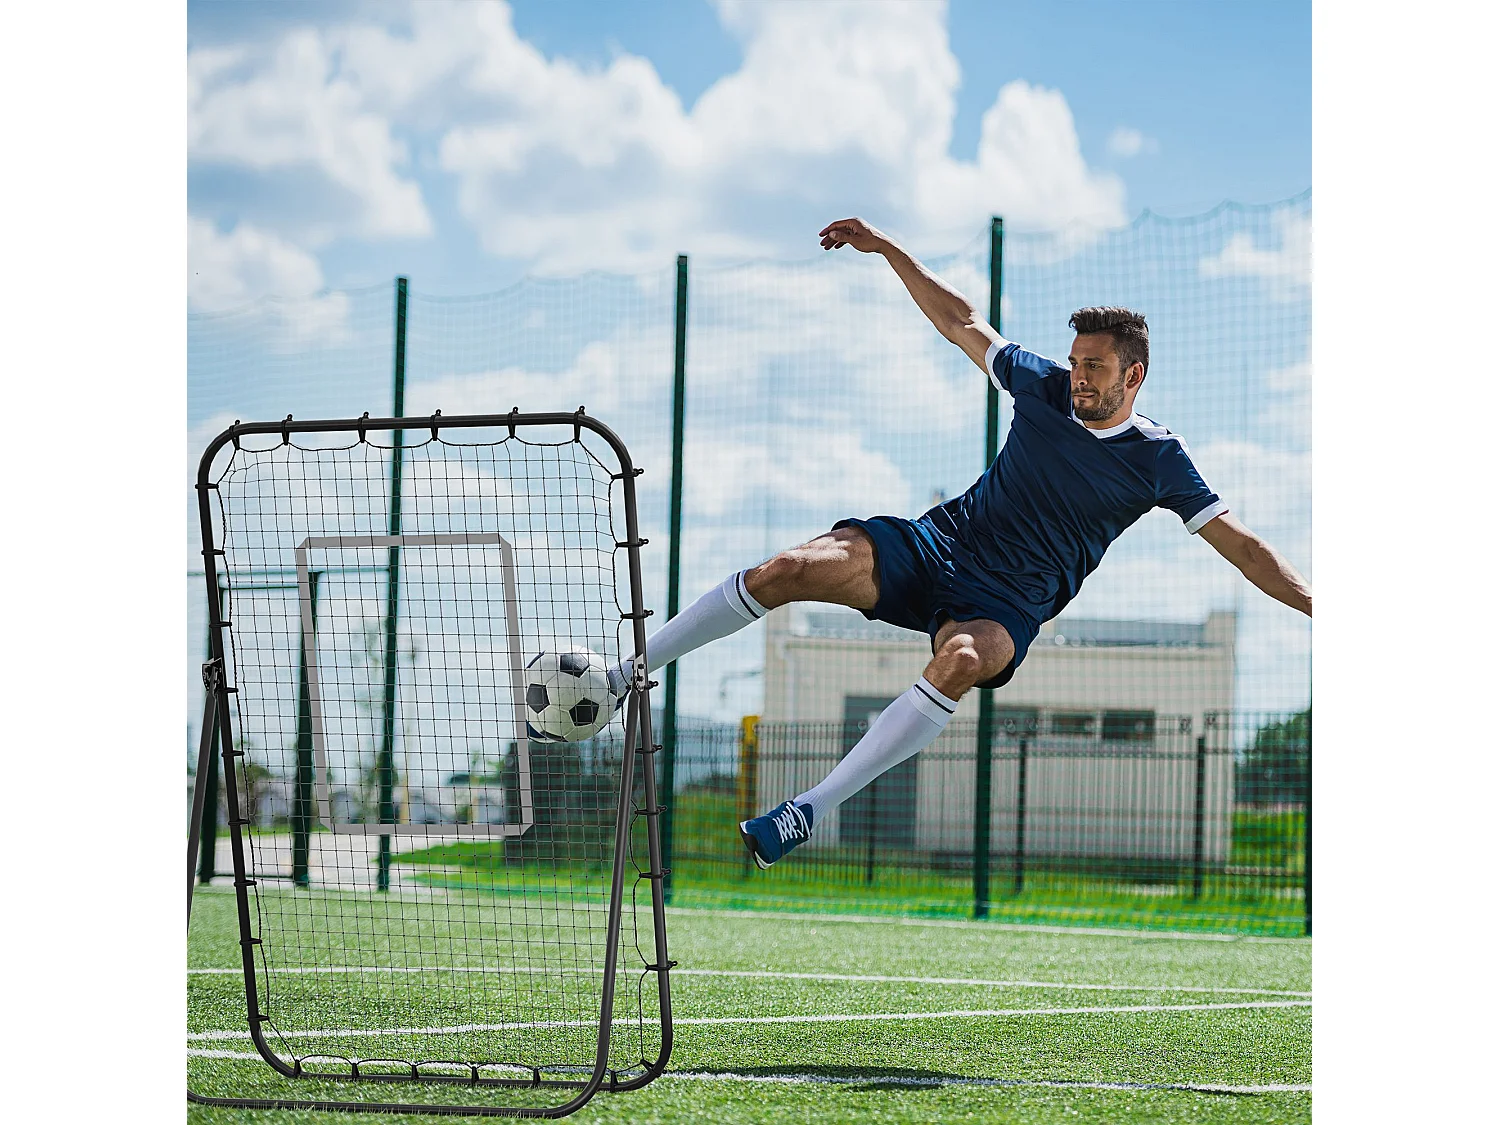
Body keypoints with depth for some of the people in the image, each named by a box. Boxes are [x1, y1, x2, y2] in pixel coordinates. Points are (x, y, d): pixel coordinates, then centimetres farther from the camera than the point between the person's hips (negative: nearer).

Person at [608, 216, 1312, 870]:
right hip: (940, 541, 3)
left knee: (962, 659, -41)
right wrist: (887, 249, 16)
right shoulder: (1044, 388, 6)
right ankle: (614, 682, -13)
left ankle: (812, 810, -38)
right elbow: (960, 322, 18)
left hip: (1009, 602, -3)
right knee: (788, 571, -21)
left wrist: (1314, 603, -12)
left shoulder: (1159, 459, -2)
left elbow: (1235, 542, -1)